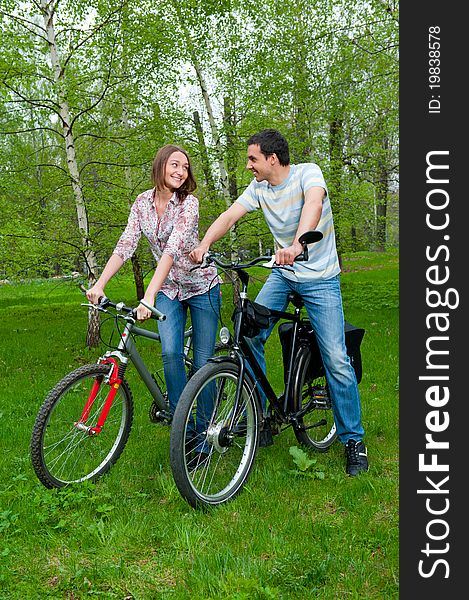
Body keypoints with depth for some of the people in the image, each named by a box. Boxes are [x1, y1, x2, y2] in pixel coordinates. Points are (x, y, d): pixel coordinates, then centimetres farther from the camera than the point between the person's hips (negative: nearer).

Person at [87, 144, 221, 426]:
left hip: (201, 286, -3)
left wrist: (149, 296, -41)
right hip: (169, 289, 3)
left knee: (203, 361, -2)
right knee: (171, 353, -17)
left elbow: (173, 249, -30)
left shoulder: (189, 202, -18)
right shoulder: (142, 203, -3)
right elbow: (125, 246, -9)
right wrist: (99, 284, -24)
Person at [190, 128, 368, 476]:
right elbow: (230, 216, -8)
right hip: (283, 275, 5)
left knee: (337, 361, -9)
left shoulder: (307, 173, -17)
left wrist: (297, 245, -55)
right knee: (250, 336, -10)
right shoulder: (258, 188, 0)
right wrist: (205, 244, -28)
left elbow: (313, 204, -36)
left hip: (320, 279, -5)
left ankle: (353, 439, 7)